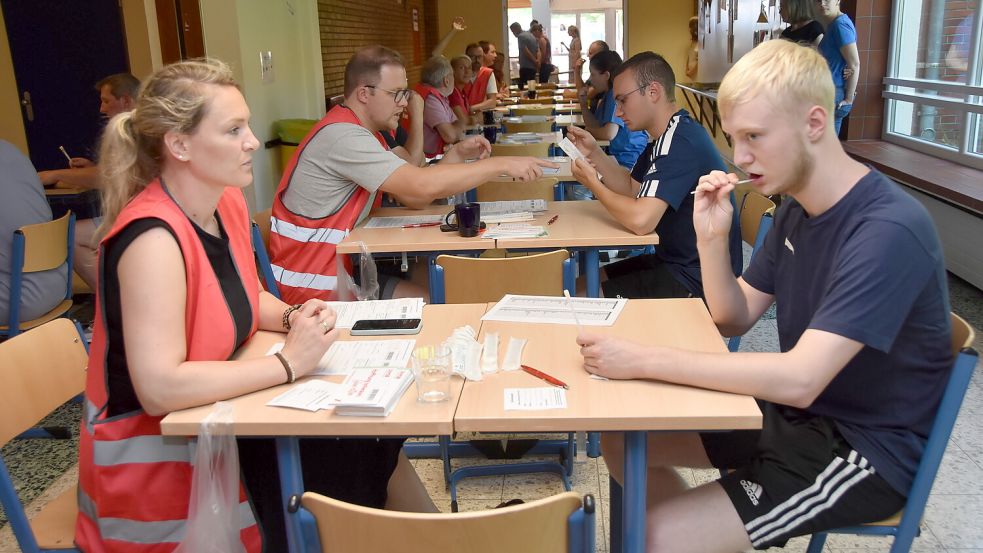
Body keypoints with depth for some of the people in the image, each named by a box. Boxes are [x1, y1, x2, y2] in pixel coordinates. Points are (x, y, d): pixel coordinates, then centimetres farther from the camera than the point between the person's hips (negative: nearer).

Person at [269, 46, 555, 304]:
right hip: (310, 287, -9)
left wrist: (457, 154, -4)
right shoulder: (342, 136, -22)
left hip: (340, 270, 9)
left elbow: (413, 199, 8)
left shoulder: (364, 133, 12)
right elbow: (423, 185, -30)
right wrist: (502, 164, -24)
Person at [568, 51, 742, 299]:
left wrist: (593, 183, -15)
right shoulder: (667, 137, 9)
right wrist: (594, 152, 2)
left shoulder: (681, 141, -24)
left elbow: (640, 219, -32)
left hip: (697, 280, -10)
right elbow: (631, 188, 16)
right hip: (674, 260, 10)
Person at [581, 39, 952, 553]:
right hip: (797, 410, 8)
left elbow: (800, 379, -33)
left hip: (867, 449, -8)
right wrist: (712, 240, -12)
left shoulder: (889, 230, -25)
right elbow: (734, 319, 6)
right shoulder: (797, 207, 2)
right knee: (621, 439, 5)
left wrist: (640, 360, -33)